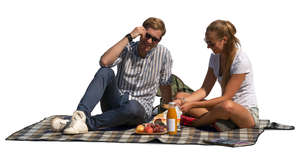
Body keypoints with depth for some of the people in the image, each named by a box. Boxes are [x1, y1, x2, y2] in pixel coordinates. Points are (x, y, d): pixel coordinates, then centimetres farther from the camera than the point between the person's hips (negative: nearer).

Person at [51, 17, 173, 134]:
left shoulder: (163, 54, -2)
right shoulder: (127, 48, -2)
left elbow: (165, 85, 10)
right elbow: (104, 62, -22)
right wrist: (129, 37, -19)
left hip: (141, 109, -1)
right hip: (116, 103, 2)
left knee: (133, 107, -40)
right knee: (105, 72, -26)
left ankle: (87, 124, -32)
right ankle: (81, 115, -39)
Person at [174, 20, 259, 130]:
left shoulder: (241, 61, -19)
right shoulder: (215, 57, 4)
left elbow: (226, 97, -22)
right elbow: (205, 90, 3)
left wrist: (193, 105, -25)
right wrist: (182, 101, -14)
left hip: (248, 113, -7)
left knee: (227, 106, -43)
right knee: (180, 96, -4)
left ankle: (192, 123, -16)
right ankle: (219, 121, -23)